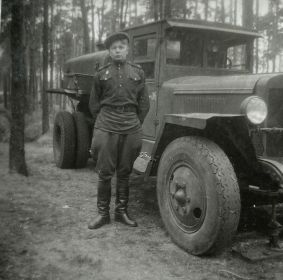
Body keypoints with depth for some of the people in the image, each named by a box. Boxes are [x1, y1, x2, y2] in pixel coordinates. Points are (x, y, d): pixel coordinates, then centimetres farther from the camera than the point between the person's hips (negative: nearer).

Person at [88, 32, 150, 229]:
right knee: (105, 173, 0)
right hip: (107, 128, -1)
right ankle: (103, 213, 11)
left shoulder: (138, 72, 10)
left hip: (131, 127, 1)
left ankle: (122, 212, 19)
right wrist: (102, 124, 9)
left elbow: (144, 104, 12)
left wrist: (136, 125, 8)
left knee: (124, 172, 7)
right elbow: (94, 104, 13)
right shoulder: (101, 74, 8)